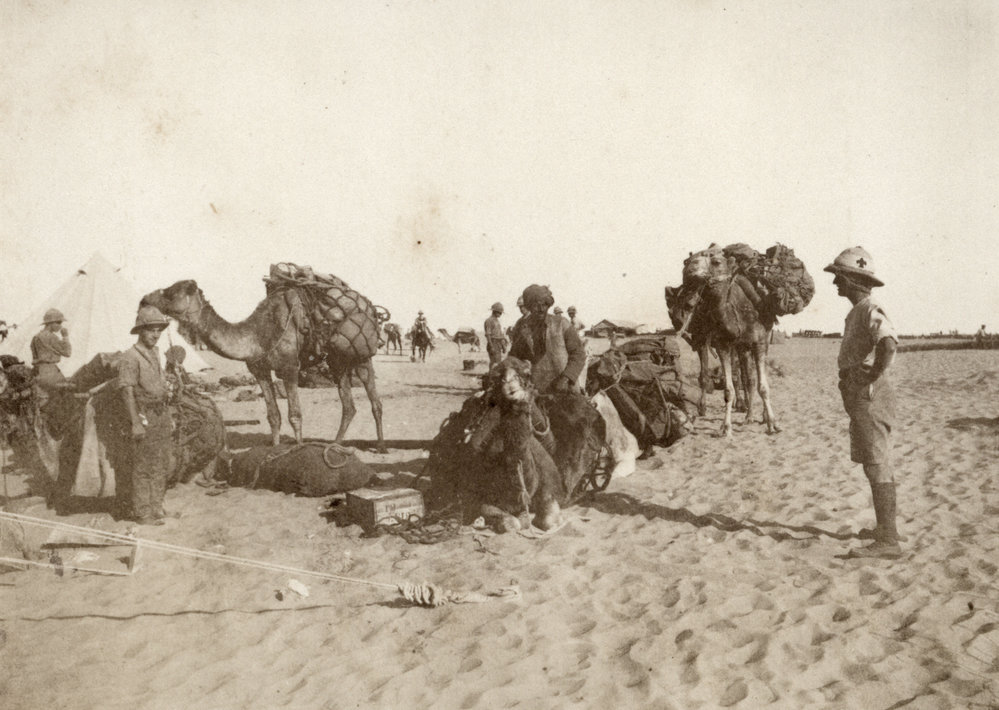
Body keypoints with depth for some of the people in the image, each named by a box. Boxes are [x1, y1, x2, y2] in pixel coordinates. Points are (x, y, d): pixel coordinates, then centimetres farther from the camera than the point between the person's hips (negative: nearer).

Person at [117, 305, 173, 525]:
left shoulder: (155, 354, 13)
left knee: (161, 465, 12)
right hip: (144, 417, -8)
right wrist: (136, 423, -24)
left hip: (161, 416, 8)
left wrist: (168, 417, 18)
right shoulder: (130, 357, -13)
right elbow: (127, 391, -18)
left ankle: (154, 506, 23)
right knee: (143, 467, -1)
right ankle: (142, 512, 7)